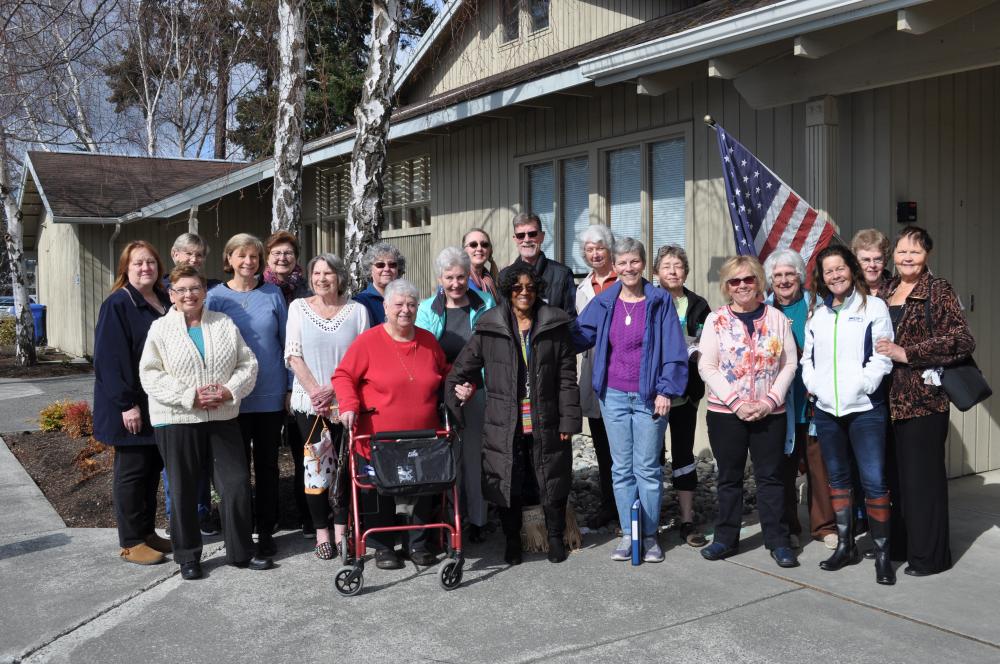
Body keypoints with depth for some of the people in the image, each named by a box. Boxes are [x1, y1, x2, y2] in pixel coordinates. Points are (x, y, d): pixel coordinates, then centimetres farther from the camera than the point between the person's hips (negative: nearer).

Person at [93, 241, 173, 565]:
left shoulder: (165, 303, 11)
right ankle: (131, 542, 11)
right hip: (131, 405, -7)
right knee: (132, 469, 1)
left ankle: (147, 532, 25)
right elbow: (111, 358, -17)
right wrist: (127, 404, -22)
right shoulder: (117, 305, -11)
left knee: (153, 468, 13)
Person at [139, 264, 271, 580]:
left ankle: (241, 551, 16)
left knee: (237, 483, 2)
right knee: (183, 490, 7)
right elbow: (151, 375, -8)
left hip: (223, 418, 2)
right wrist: (190, 396, -17)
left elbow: (248, 363, 6)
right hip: (177, 421, -2)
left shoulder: (225, 324, 7)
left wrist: (230, 391, -12)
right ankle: (187, 556, 22)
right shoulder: (160, 329, 0)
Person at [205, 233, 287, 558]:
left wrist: (290, 387, 5)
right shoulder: (216, 297, 1)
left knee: (267, 463, 9)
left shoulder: (272, 294, 3)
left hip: (270, 395, 1)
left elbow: (286, 341, 7)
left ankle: (266, 530, 19)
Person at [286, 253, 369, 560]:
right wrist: (315, 391, -9)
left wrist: (333, 390, -10)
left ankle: (340, 529, 14)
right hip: (309, 403, 0)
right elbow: (294, 355, 0)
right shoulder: (298, 307, 5)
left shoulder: (357, 310, 4)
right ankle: (321, 531, 12)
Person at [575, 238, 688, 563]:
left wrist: (666, 391, -10)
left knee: (647, 468, 3)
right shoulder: (603, 303, 6)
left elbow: (673, 350, -4)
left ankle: (650, 535, 14)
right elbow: (578, 337, 7)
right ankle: (628, 534, 16)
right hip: (613, 396, 3)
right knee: (621, 468, 8)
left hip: (649, 397, -3)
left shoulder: (660, 301, -1)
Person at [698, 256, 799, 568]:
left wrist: (770, 401, -10)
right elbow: (707, 367, -5)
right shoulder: (716, 319, 0)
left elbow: (789, 364, 3)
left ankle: (778, 541, 14)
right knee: (729, 477, 9)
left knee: (770, 476, 5)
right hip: (725, 412, 0)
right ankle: (726, 538, 20)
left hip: (770, 413, 0)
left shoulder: (776, 318, 3)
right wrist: (736, 402, -13)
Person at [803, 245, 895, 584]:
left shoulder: (873, 307, 0)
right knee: (837, 478, 12)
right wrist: (814, 385, -2)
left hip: (865, 408, -5)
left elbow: (882, 356, -7)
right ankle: (845, 545, 24)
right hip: (826, 410, 5)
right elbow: (808, 357, 14)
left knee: (874, 481, -8)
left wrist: (860, 386, -16)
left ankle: (882, 554, 4)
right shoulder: (816, 312, 14)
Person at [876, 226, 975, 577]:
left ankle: (929, 555, 11)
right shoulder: (887, 291, 14)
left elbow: (962, 340, -13)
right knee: (896, 474, 10)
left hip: (923, 399, -5)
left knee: (922, 476, 0)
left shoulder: (938, 290, -3)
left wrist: (906, 353, -17)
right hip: (890, 399, 5)